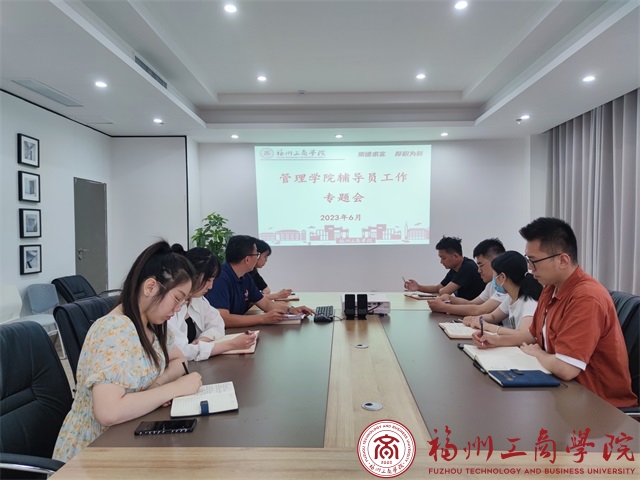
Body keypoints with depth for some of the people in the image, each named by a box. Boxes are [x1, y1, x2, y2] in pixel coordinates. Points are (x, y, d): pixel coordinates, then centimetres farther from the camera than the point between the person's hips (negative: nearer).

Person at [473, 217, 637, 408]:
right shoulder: (551, 288, 3)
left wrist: (536, 353, -12)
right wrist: (497, 340, 1)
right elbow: (535, 335, 17)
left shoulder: (586, 298, -28)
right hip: (568, 387, 8)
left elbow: (565, 369, -33)